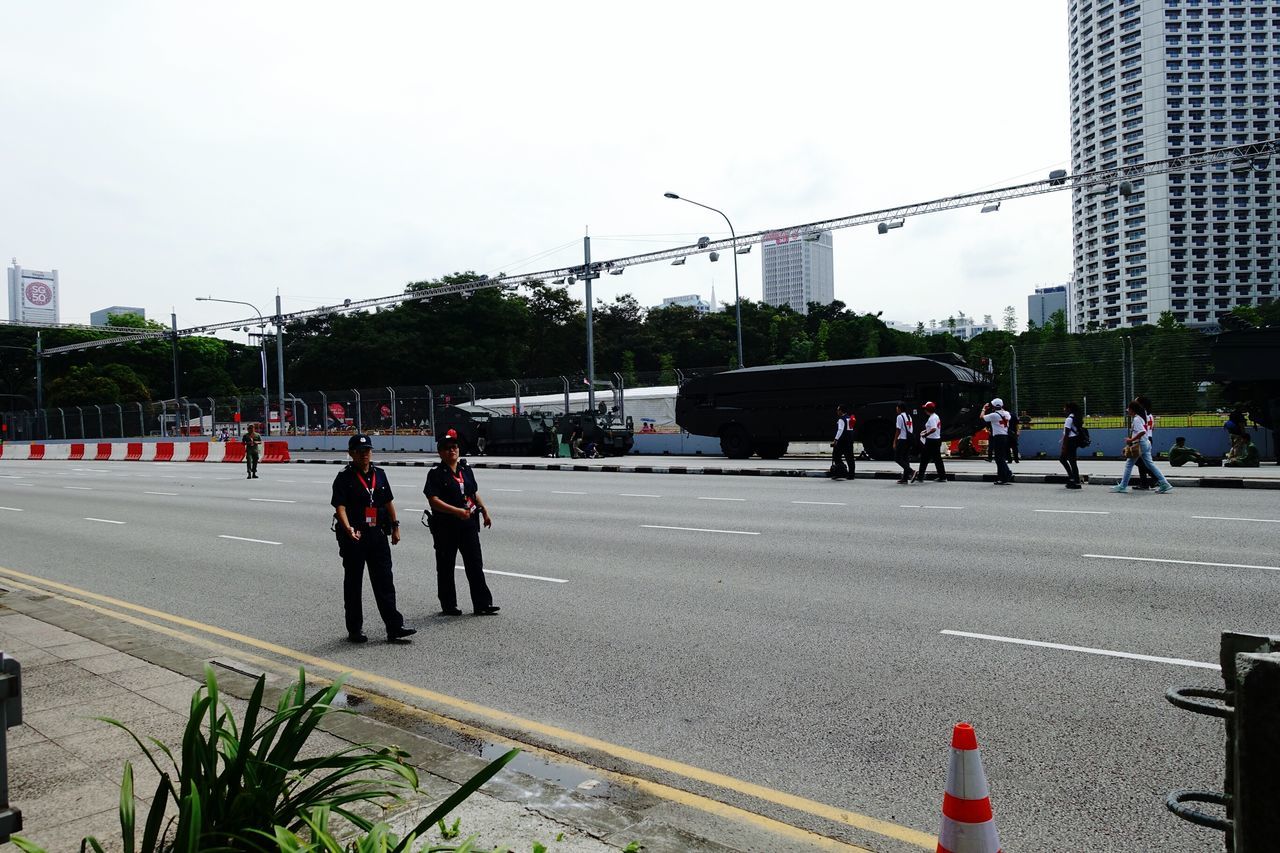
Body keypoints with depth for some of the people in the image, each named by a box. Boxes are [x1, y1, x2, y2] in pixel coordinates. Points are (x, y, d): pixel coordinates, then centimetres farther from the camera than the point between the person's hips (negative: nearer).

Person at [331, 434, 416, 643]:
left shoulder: (379, 474, 10)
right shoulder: (344, 478, -6)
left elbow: (388, 502, 18)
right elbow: (340, 507, -15)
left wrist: (395, 527, 15)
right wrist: (348, 529, -30)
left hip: (378, 534, 4)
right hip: (354, 537, -4)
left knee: (385, 582, 3)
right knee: (353, 584, 7)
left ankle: (394, 628, 3)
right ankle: (354, 630, 18)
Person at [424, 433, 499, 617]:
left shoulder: (465, 468, 11)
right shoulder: (436, 473, -8)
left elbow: (475, 492, 21)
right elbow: (433, 500, -18)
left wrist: (485, 512, 15)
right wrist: (457, 511, -26)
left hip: (468, 524, 5)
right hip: (445, 527, -5)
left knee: (475, 564, 4)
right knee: (446, 568, 7)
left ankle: (482, 604, 8)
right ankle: (448, 606, 18)